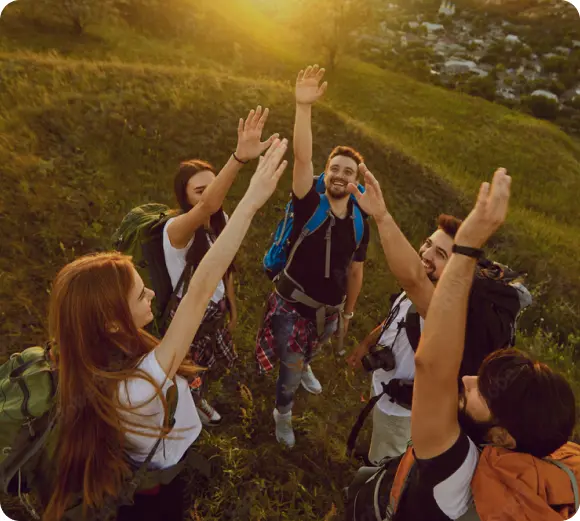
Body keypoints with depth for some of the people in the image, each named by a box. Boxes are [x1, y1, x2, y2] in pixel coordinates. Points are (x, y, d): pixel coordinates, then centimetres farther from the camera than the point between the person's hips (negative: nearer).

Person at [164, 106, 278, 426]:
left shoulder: (220, 220, -10)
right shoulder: (177, 228, -33)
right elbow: (208, 205, -57)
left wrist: (232, 307, 12)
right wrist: (239, 157, -69)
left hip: (216, 309, 6)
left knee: (205, 365, 30)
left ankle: (199, 401, 61)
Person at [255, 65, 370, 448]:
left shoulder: (360, 225, -5)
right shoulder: (309, 205, -17)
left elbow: (355, 273, 6)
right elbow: (302, 158, -33)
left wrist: (348, 312, 14)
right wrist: (304, 107, -44)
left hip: (329, 309, 4)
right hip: (292, 303, -4)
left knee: (308, 350, 30)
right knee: (291, 369, 5)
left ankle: (303, 366, 68)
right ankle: (283, 415, 37)